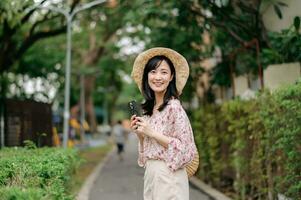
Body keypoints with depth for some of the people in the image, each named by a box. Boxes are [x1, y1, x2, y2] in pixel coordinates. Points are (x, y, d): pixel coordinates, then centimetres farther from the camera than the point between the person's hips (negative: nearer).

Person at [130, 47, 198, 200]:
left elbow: (184, 148, -17)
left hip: (168, 177, -7)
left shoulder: (173, 107, -13)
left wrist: (152, 133, -17)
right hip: (151, 175, 7)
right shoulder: (149, 109, 8)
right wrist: (140, 134, -2)